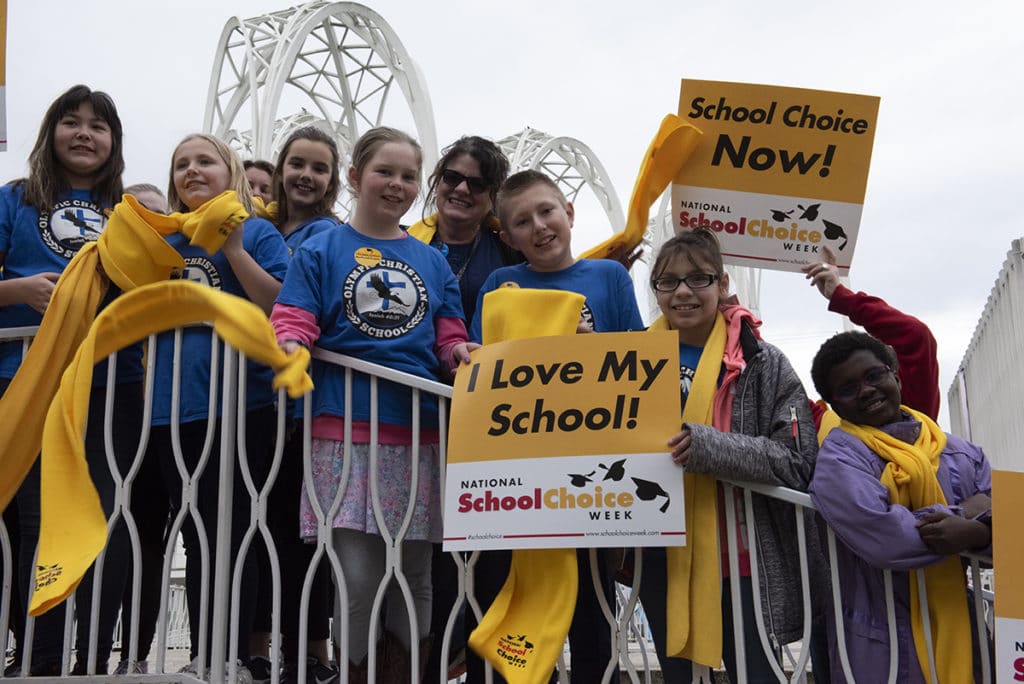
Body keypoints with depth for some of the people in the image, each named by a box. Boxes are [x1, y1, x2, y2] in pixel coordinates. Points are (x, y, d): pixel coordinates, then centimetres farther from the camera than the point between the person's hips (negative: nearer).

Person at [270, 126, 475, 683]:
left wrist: (460, 354, -6)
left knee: (414, 575, 8)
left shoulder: (433, 262, 16)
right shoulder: (320, 251, 7)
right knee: (358, 573, -5)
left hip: (417, 431, 3)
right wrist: (290, 344, -22)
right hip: (346, 428, -3)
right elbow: (294, 318, -1)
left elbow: (448, 338, 15)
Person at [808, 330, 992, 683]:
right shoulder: (840, 454, -11)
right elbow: (880, 535, -26)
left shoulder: (957, 449, 9)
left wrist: (983, 507, -22)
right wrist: (976, 530, -15)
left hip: (960, 629, 6)